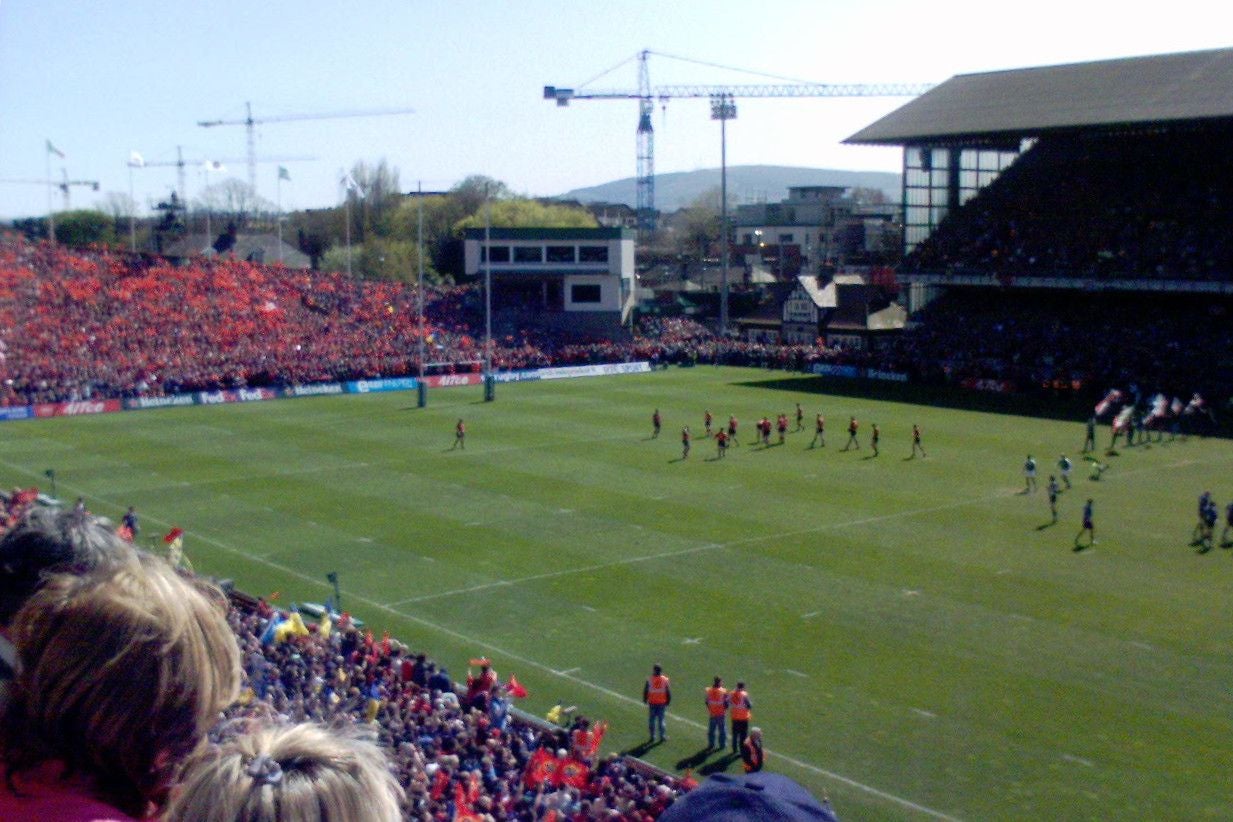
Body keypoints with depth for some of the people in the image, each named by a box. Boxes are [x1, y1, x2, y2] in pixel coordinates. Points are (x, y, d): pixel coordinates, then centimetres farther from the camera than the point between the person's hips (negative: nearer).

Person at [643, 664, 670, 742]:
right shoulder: (665, 680, -7)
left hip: (652, 703, -1)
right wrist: (668, 702, 10)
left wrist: (645, 700, 13)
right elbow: (669, 692, -2)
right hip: (662, 704, 1)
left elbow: (645, 692, -3)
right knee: (661, 720, 8)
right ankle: (662, 736, 11)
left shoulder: (649, 680, -10)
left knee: (652, 720, 10)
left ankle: (652, 736, 14)